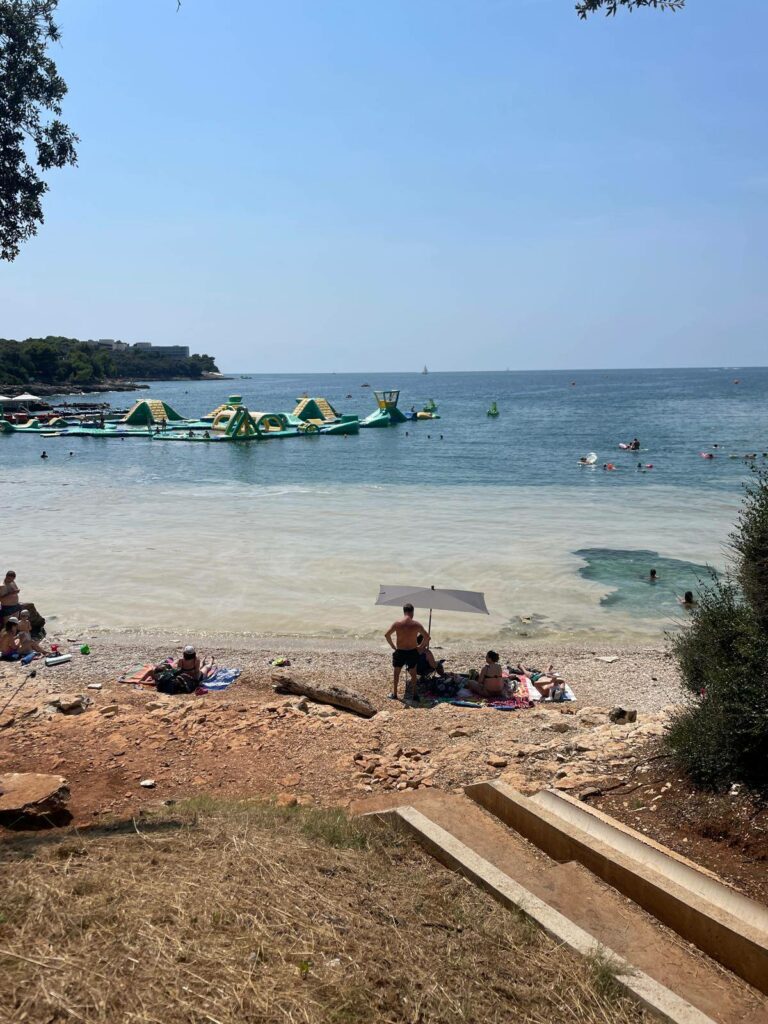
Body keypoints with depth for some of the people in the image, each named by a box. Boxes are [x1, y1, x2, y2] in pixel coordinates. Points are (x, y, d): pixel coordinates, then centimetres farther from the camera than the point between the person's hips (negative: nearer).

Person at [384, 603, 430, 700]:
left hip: (399, 652, 0)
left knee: (396, 673, 19)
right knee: (413, 674, 19)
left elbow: (386, 635, -7)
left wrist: (393, 646, 3)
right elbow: (427, 636, -5)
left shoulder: (397, 623, -8)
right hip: (412, 652, 0)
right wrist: (420, 646, 8)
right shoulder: (416, 624, -8)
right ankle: (414, 694, 21)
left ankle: (394, 694, 24)